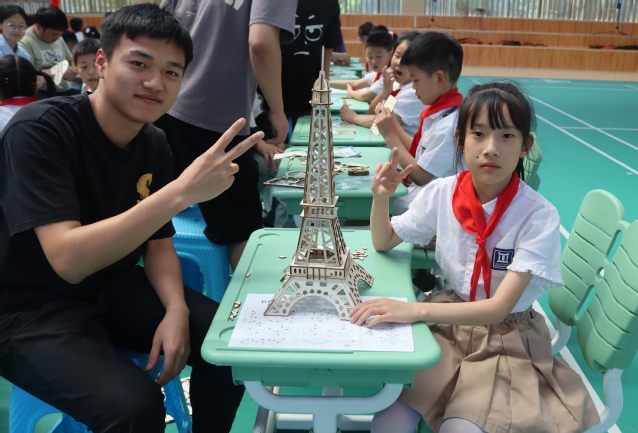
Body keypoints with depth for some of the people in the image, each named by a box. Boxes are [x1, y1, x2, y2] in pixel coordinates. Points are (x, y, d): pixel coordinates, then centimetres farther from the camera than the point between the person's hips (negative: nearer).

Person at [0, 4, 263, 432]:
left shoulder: (154, 145, -2)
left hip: (113, 289, 6)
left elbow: (158, 242, 6)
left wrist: (176, 309, -14)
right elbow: (68, 260, -32)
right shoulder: (40, 129, -22)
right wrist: (181, 192, -40)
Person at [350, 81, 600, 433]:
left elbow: (499, 308, -24)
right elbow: (383, 243, 6)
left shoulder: (539, 216, -19)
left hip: (507, 338, -2)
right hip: (448, 323, 2)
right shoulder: (441, 193, -8)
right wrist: (381, 197, -14)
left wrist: (415, 310, -36)